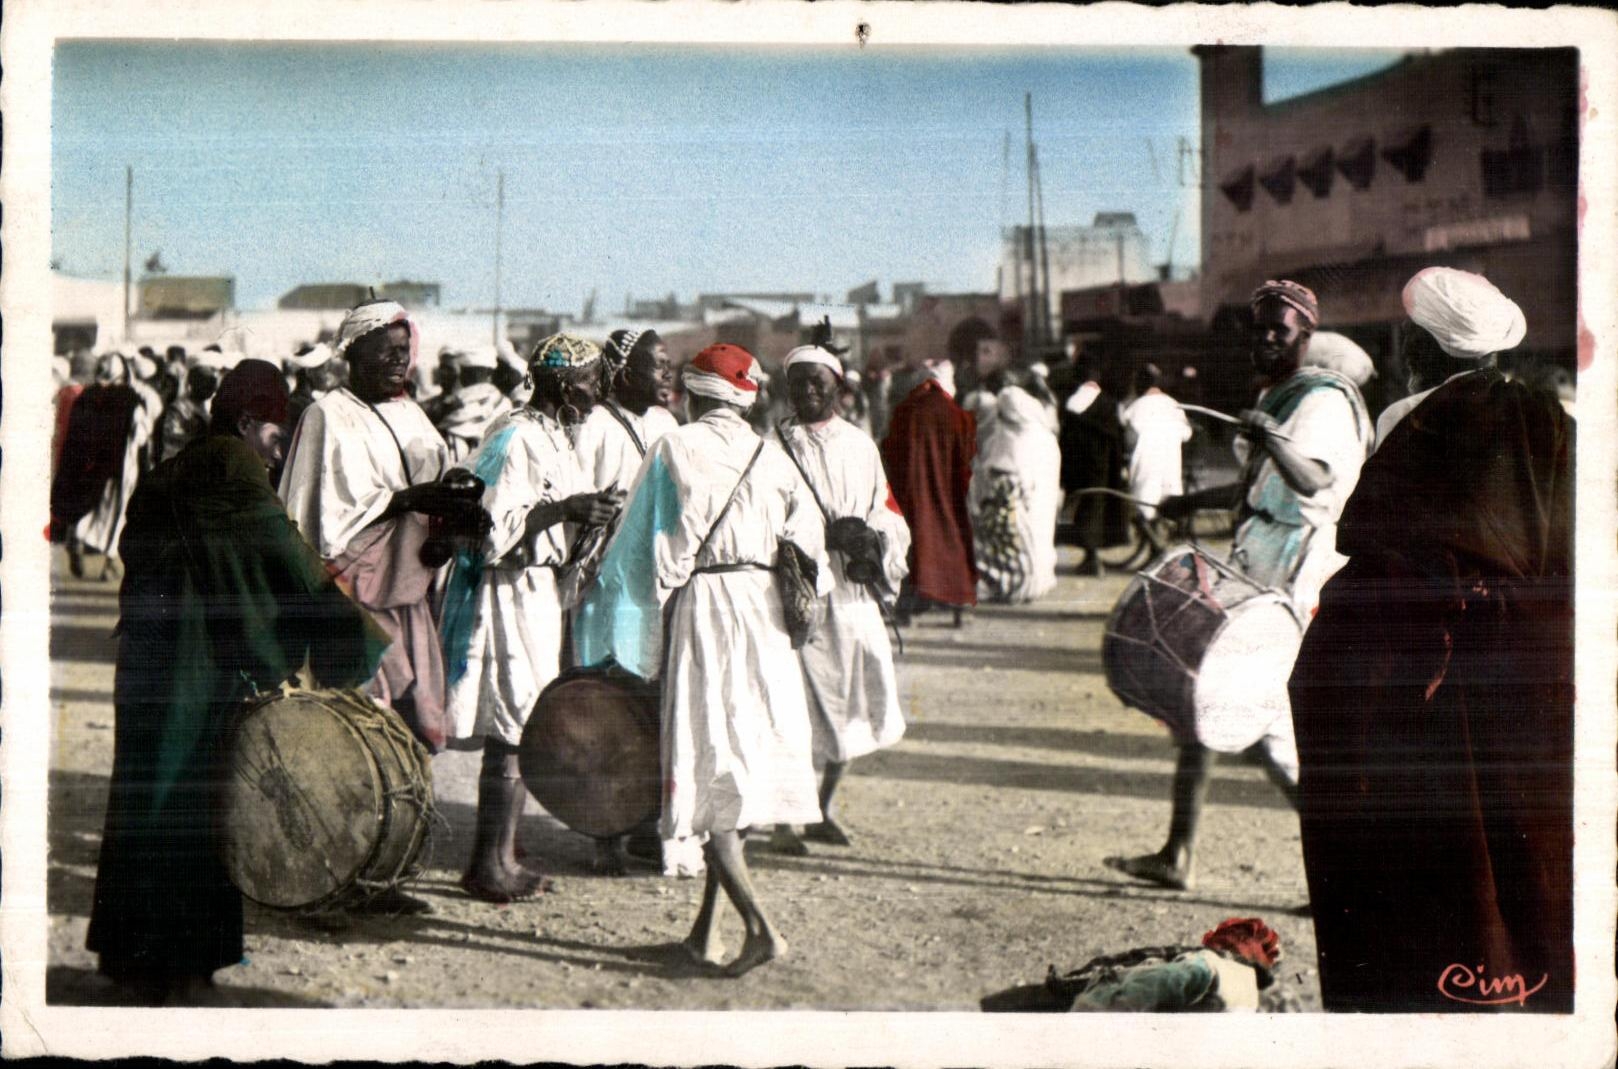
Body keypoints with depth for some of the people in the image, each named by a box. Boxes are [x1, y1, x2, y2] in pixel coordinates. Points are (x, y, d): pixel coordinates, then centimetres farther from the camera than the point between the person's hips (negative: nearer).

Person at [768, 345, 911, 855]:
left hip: (854, 593, 5)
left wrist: (874, 543, -6)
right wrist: (832, 534, -17)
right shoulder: (774, 446, 2)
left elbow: (889, 512, 16)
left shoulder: (861, 444, 17)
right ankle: (783, 818, 3)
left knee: (853, 702, 8)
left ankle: (824, 808, 24)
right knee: (796, 704, -8)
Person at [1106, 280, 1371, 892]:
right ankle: (1177, 856, 20)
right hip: (1249, 578, 10)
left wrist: (1272, 439, -50)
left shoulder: (1324, 401, -12)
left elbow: (1313, 480, -32)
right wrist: (1194, 503, 40)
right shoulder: (1275, 397, 18)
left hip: (1289, 587, -10)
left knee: (1259, 722, -15)